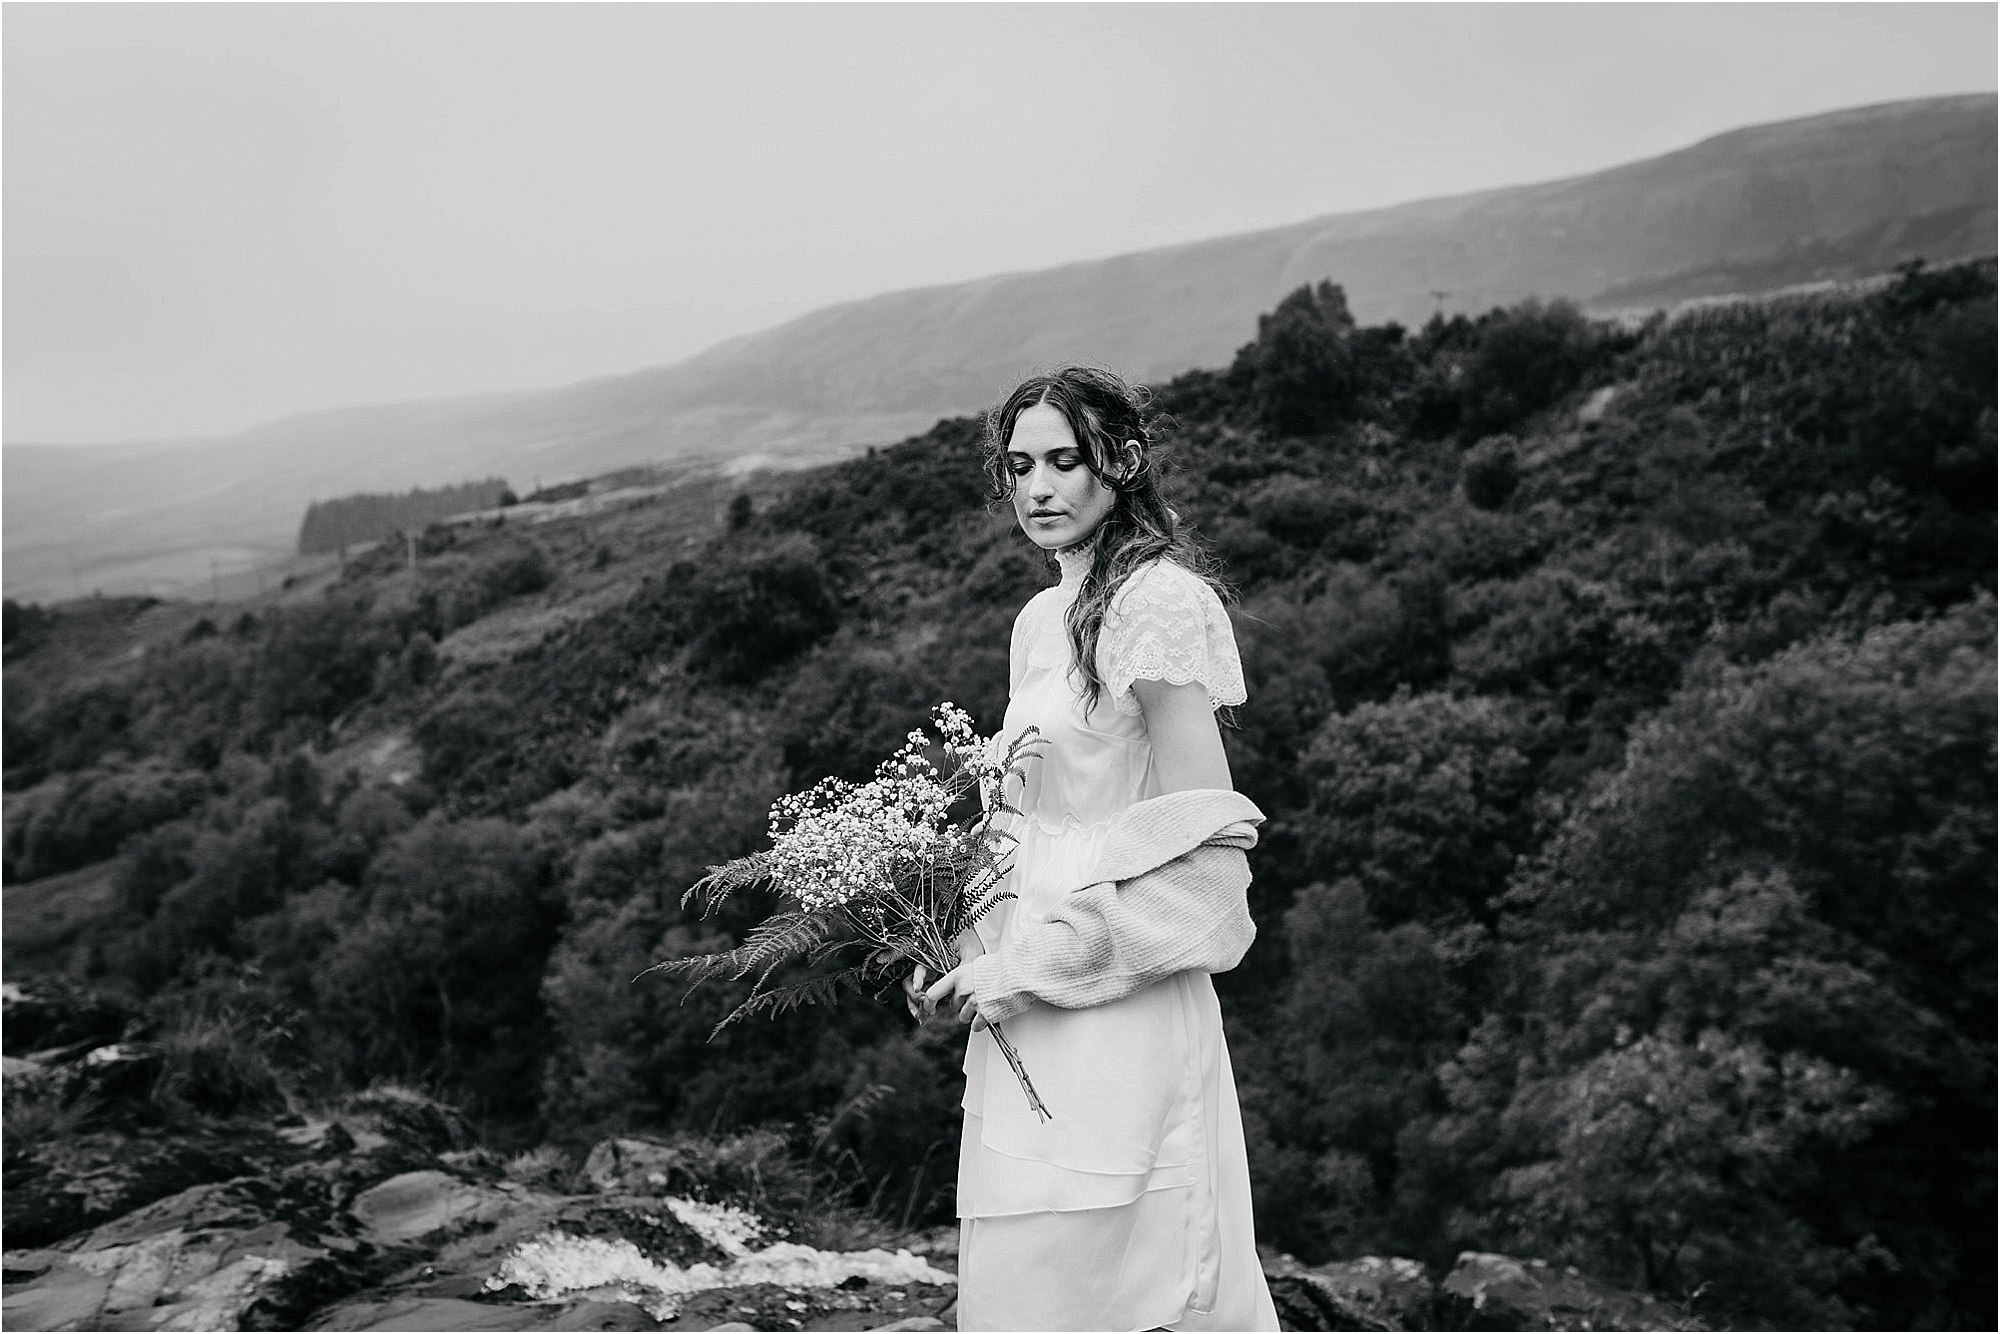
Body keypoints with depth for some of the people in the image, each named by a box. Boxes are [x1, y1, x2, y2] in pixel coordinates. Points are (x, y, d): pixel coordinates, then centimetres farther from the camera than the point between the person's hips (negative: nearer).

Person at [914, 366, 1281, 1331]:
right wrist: (964, 951, 7)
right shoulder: (1040, 620, 13)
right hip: (1024, 1030, 8)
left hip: (1120, 1026, -8)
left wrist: (1031, 963, -15)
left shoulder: (1158, 602, -12)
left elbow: (1204, 851, -16)